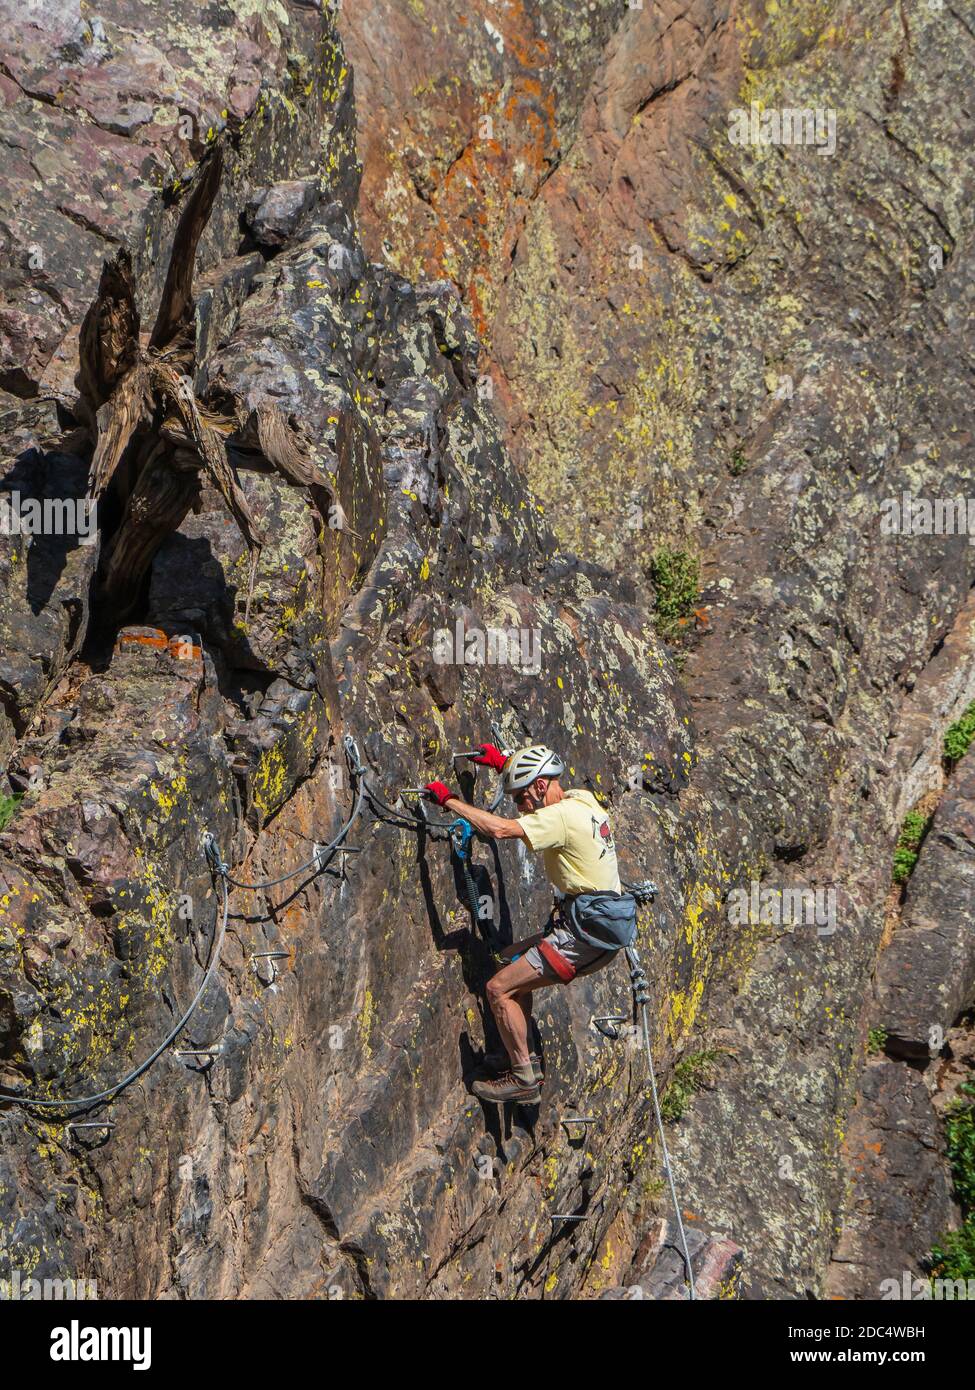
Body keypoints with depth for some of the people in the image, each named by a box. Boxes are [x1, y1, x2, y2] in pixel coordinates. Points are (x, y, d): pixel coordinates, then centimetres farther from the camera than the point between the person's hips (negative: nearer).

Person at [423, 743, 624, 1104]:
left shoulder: (563, 816, -19)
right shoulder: (582, 799, 10)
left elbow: (500, 828, -27)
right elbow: (537, 779, 33)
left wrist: (448, 799, -17)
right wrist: (504, 763, 27)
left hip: (582, 937, -10)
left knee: (498, 988, -6)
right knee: (513, 957, 24)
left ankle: (524, 1080, 2)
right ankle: (524, 1059, 24)